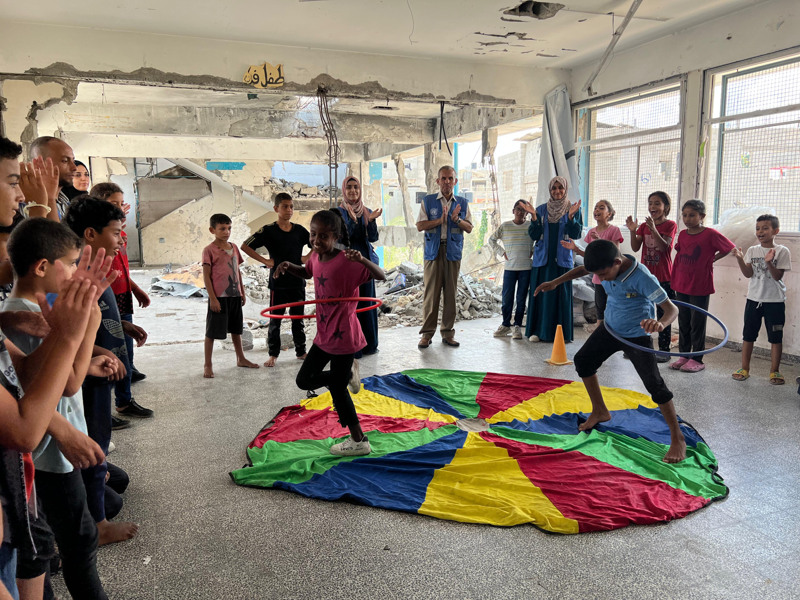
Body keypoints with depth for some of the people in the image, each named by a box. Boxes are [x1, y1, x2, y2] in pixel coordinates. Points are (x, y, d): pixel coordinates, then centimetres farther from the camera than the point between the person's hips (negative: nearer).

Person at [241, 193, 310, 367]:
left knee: (298, 319, 11)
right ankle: (273, 354, 16)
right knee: (275, 320, 5)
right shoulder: (268, 231, -6)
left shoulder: (299, 230, 4)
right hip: (278, 283, -3)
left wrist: (307, 257, 2)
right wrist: (265, 261, -8)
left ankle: (301, 351, 23)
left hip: (297, 282, 3)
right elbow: (245, 246, -5)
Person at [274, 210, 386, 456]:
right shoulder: (316, 257, 1)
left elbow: (381, 276, -30)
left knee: (337, 389, 4)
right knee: (304, 380, 16)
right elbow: (307, 272, 24)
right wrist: (289, 266, 3)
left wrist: (362, 259, -48)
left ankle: (359, 441, 22)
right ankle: (348, 373, 33)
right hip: (324, 334, 8)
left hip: (342, 336, -8)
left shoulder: (346, 261, -23)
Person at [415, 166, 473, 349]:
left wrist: (457, 219, -11)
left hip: (453, 251, 2)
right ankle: (427, 333, 2)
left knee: (450, 293, 4)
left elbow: (469, 228, 8)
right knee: (431, 292, -5)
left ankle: (447, 332, 12)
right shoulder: (428, 201, 7)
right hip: (433, 251, -2)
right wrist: (440, 220, -12)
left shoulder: (462, 203, 11)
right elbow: (420, 226, 0)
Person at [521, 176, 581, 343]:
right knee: (541, 294, 2)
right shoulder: (541, 209, 7)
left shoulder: (573, 209, 4)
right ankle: (537, 331, 10)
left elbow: (575, 235, -6)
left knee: (561, 295, 0)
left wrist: (571, 217, -20)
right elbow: (534, 235, 1)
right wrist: (533, 217, -13)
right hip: (542, 258, 1)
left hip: (562, 259, -1)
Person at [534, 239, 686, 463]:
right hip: (610, 327, 7)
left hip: (637, 335, -7)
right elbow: (582, 269, 7)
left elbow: (672, 309, -33)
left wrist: (660, 323, -56)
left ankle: (677, 439, 2)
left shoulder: (642, 278, -34)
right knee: (583, 360, 15)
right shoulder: (607, 264, -15)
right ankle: (600, 412, 34)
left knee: (654, 384, -13)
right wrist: (555, 282, -1)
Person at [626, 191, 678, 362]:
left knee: (664, 315, 2)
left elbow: (663, 247, -20)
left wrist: (653, 229, -32)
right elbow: (635, 248, -3)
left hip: (664, 278, -5)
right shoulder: (644, 226, 8)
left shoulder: (670, 225, -5)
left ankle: (664, 350, 9)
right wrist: (633, 231, -19)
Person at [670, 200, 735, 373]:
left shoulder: (710, 234, -11)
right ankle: (684, 355, 24)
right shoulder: (682, 235, 5)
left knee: (697, 324, 3)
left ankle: (697, 359, 14)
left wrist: (712, 259, -1)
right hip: (681, 286, 5)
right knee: (683, 322, 12)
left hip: (700, 288, -5)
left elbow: (730, 248, -1)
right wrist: (674, 282, 11)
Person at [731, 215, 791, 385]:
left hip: (775, 301, -3)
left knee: (776, 337, 5)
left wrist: (769, 262, -28)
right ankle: (744, 368, 18)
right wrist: (739, 259, -20)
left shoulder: (782, 251, -5)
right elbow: (748, 274, -5)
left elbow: (777, 276, -11)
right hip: (754, 298, 3)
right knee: (748, 335, 8)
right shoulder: (752, 250, 3)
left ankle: (774, 371, 16)